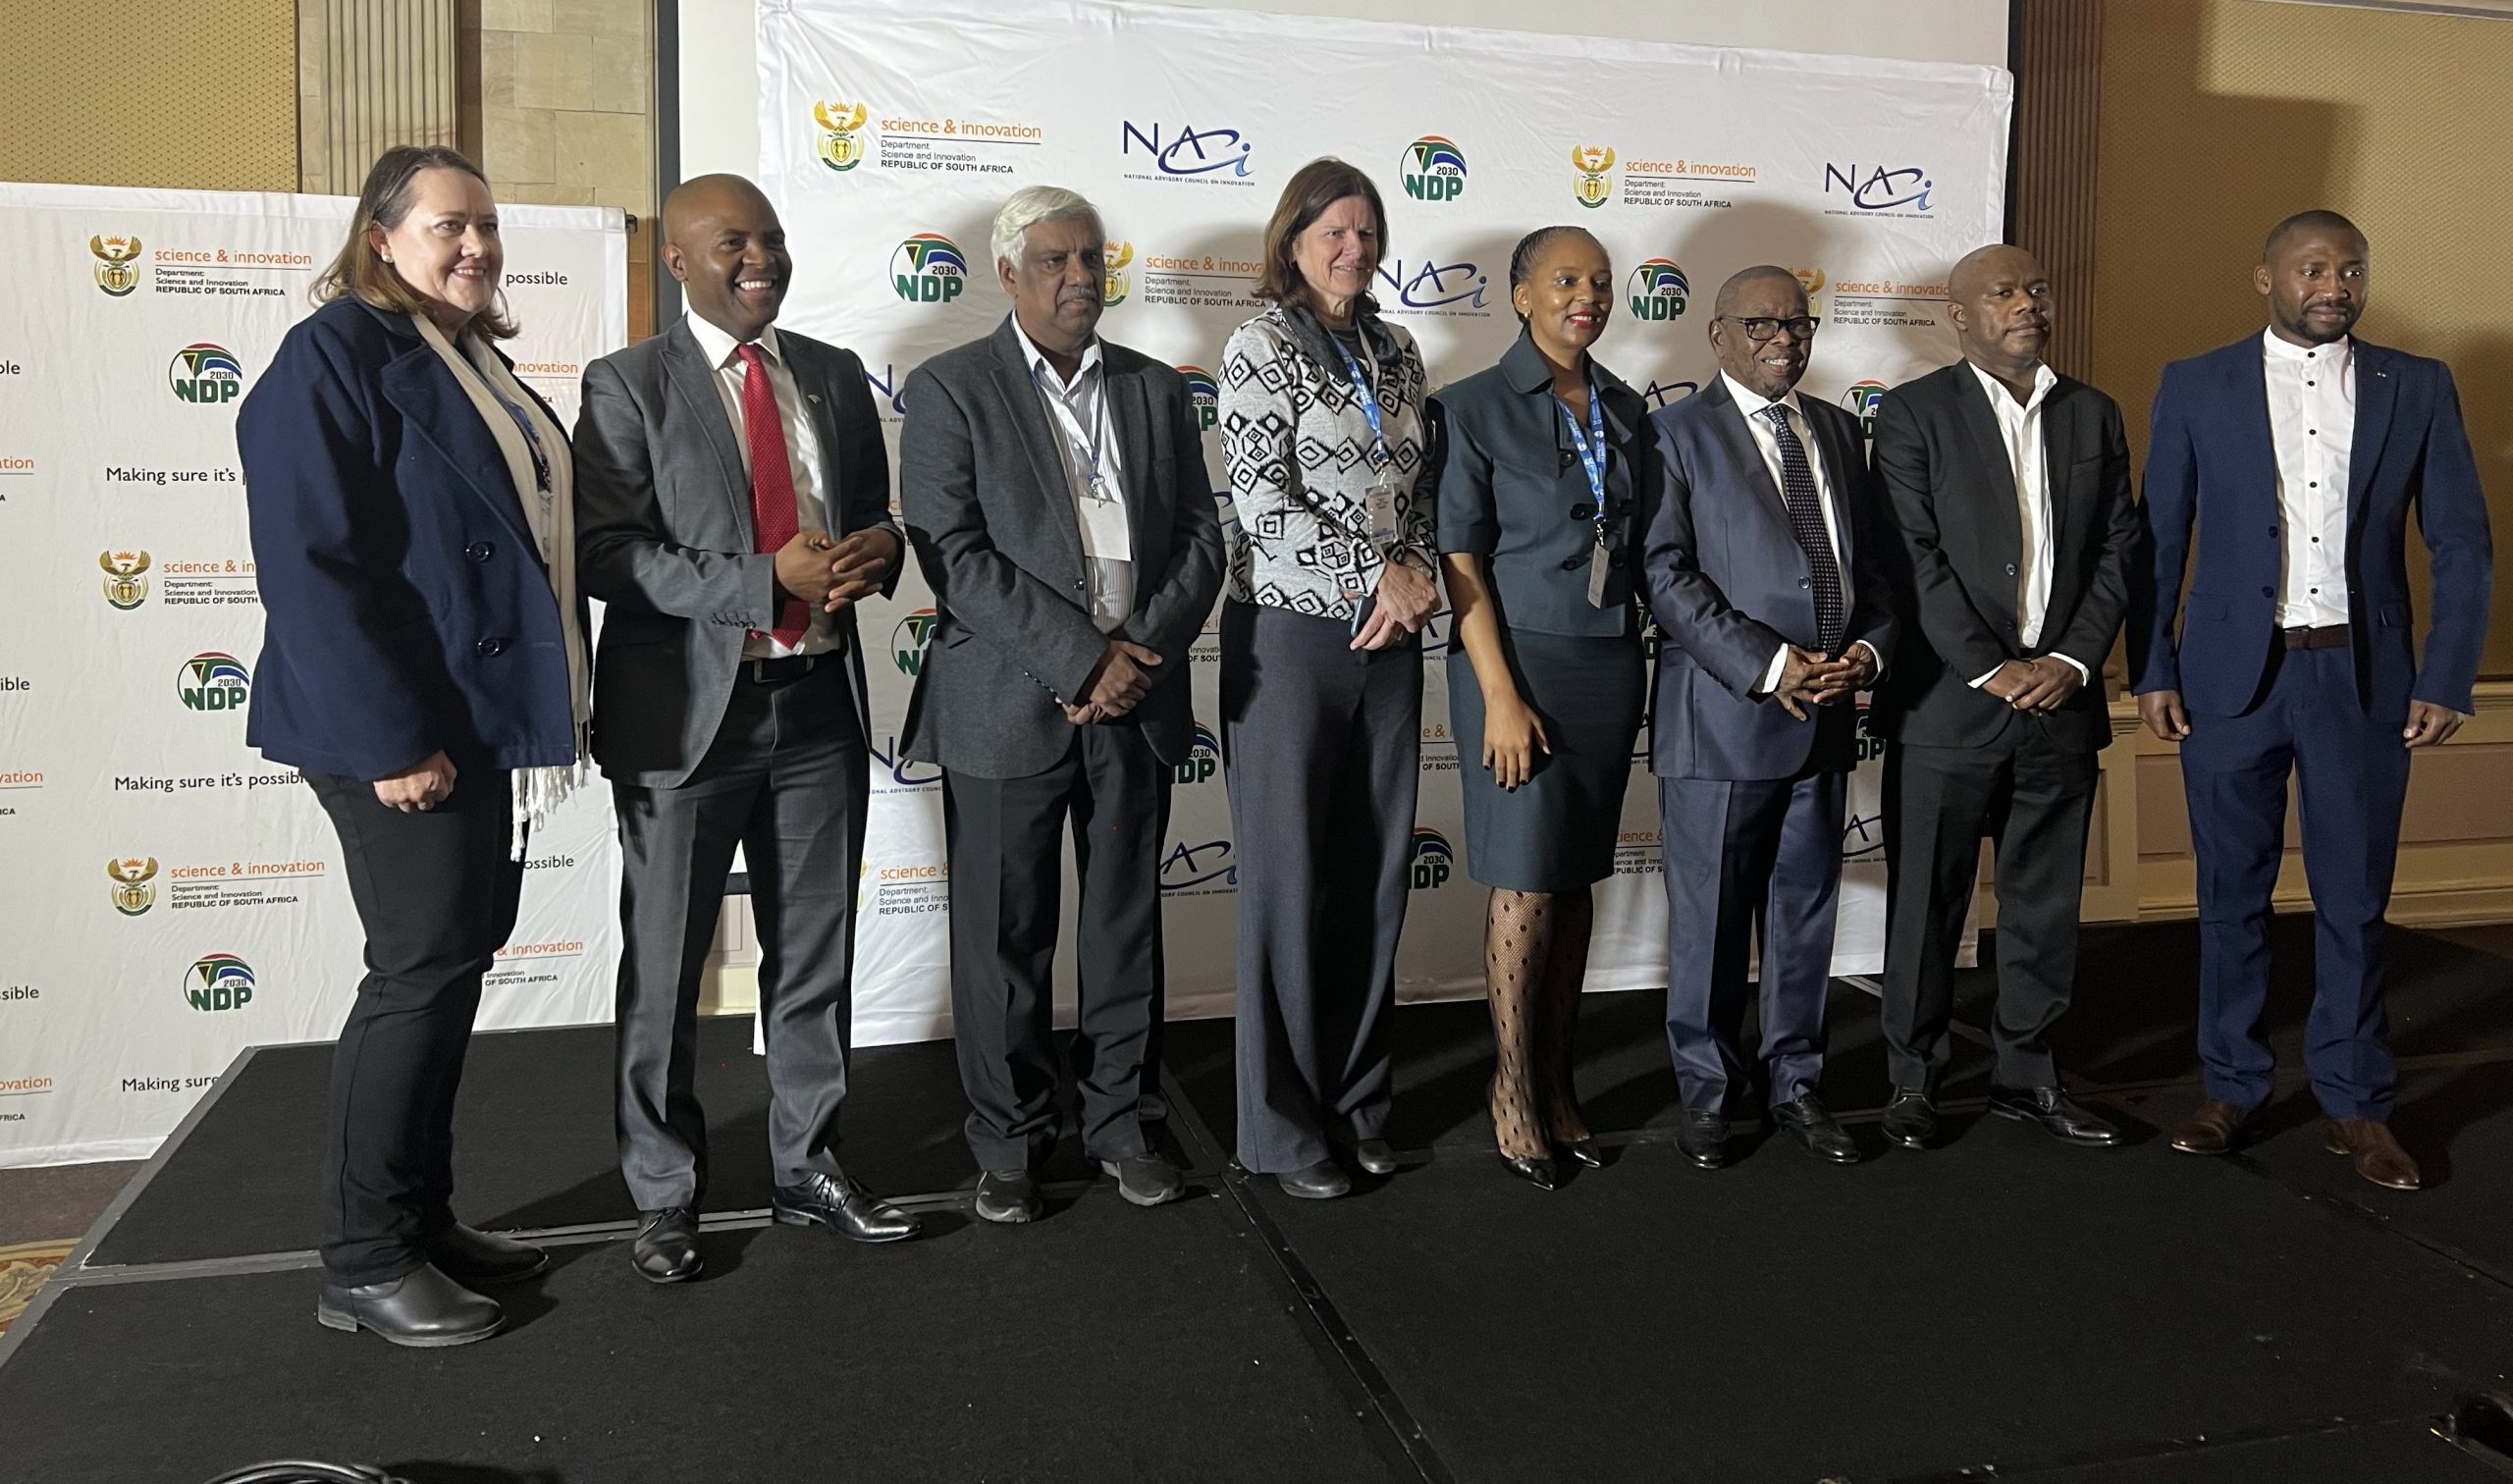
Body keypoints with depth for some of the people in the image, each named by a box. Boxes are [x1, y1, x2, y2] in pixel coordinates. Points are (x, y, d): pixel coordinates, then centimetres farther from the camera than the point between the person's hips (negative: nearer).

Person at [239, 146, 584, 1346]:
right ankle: (363, 1260, 11)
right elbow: (310, 564, -18)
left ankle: (424, 1218, 26)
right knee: (420, 973, -3)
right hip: (404, 737, -8)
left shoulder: (473, 361, 16)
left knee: (455, 967, 13)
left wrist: (545, 709, 13)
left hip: (488, 724, 8)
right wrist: (388, 741, -21)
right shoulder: (333, 358, -10)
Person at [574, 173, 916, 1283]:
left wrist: (879, 546, -6)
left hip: (819, 700, 4)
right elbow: (606, 555, -13)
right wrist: (766, 580, -22)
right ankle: (664, 1194, 24)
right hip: (687, 711, -4)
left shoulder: (834, 376, 11)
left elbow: (874, 514, 19)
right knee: (664, 970, 7)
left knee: (815, 953, 13)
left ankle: (810, 1168, 29)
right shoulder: (627, 387, -4)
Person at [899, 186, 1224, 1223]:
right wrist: (1083, 658, -17)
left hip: (1135, 702, 4)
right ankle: (1008, 1140, 22)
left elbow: (1200, 538, 8)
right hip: (1008, 707, -3)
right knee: (1004, 935, 6)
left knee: (1127, 923, 11)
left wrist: (1144, 648, -9)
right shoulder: (949, 390, -2)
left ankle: (1123, 1121, 26)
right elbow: (954, 555, -12)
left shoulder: (1157, 391, 12)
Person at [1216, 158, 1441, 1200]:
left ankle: (1359, 1102, 23)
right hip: (1292, 638, -5)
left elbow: (1423, 490, 15)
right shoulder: (1262, 347, -4)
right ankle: (1285, 1126, 14)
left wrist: (1419, 573, -3)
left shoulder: (1396, 353, 13)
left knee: (1378, 878, 9)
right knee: (1290, 884, 1)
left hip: (1389, 642, 6)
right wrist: (1376, 574, -14)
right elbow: (1264, 506, -12)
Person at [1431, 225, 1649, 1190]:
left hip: (1611, 666, 5)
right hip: (1517, 659, -5)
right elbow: (1461, 559, -9)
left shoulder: (1627, 411, 11)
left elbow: (1639, 546, 15)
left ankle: (1556, 1082, 20)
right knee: (1526, 884, -2)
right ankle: (1512, 1089, 13)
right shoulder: (1475, 407, -5)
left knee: (1577, 877, 9)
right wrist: (1501, 696, -14)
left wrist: (1632, 665, 7)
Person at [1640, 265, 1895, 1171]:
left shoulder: (1838, 430, 15)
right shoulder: (1677, 434, -3)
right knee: (1710, 916, 5)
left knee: (1806, 911, 13)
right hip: (1720, 717, -5)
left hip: (1825, 718, 5)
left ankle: (1794, 1082, 26)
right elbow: (1666, 575, -11)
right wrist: (1768, 665, -17)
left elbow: (1872, 558, 15)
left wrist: (1870, 647, -4)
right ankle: (1706, 1089, 20)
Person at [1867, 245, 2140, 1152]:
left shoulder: (2094, 415, 13)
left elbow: (2119, 550, 10)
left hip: (2060, 698, 4)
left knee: (2047, 903, 11)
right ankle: (1914, 1078, 17)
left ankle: (2026, 1073, 24)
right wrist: (1989, 668, -14)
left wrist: (2074, 658, -5)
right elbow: (1915, 557, -9)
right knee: (1927, 901, 3)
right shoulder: (1914, 413, -2)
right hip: (1947, 700, -4)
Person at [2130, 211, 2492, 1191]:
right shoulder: (2195, 388, 2)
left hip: (2362, 679, 1)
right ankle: (2231, 1089, 21)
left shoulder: (2418, 389, 5)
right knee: (2232, 896, 8)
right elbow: (2159, 542, 3)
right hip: (2229, 678, -1)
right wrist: (2150, 671, -3)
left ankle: (2354, 1104, 20)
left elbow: (2462, 546, 4)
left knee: (2355, 900, 7)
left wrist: (2446, 681, -2)